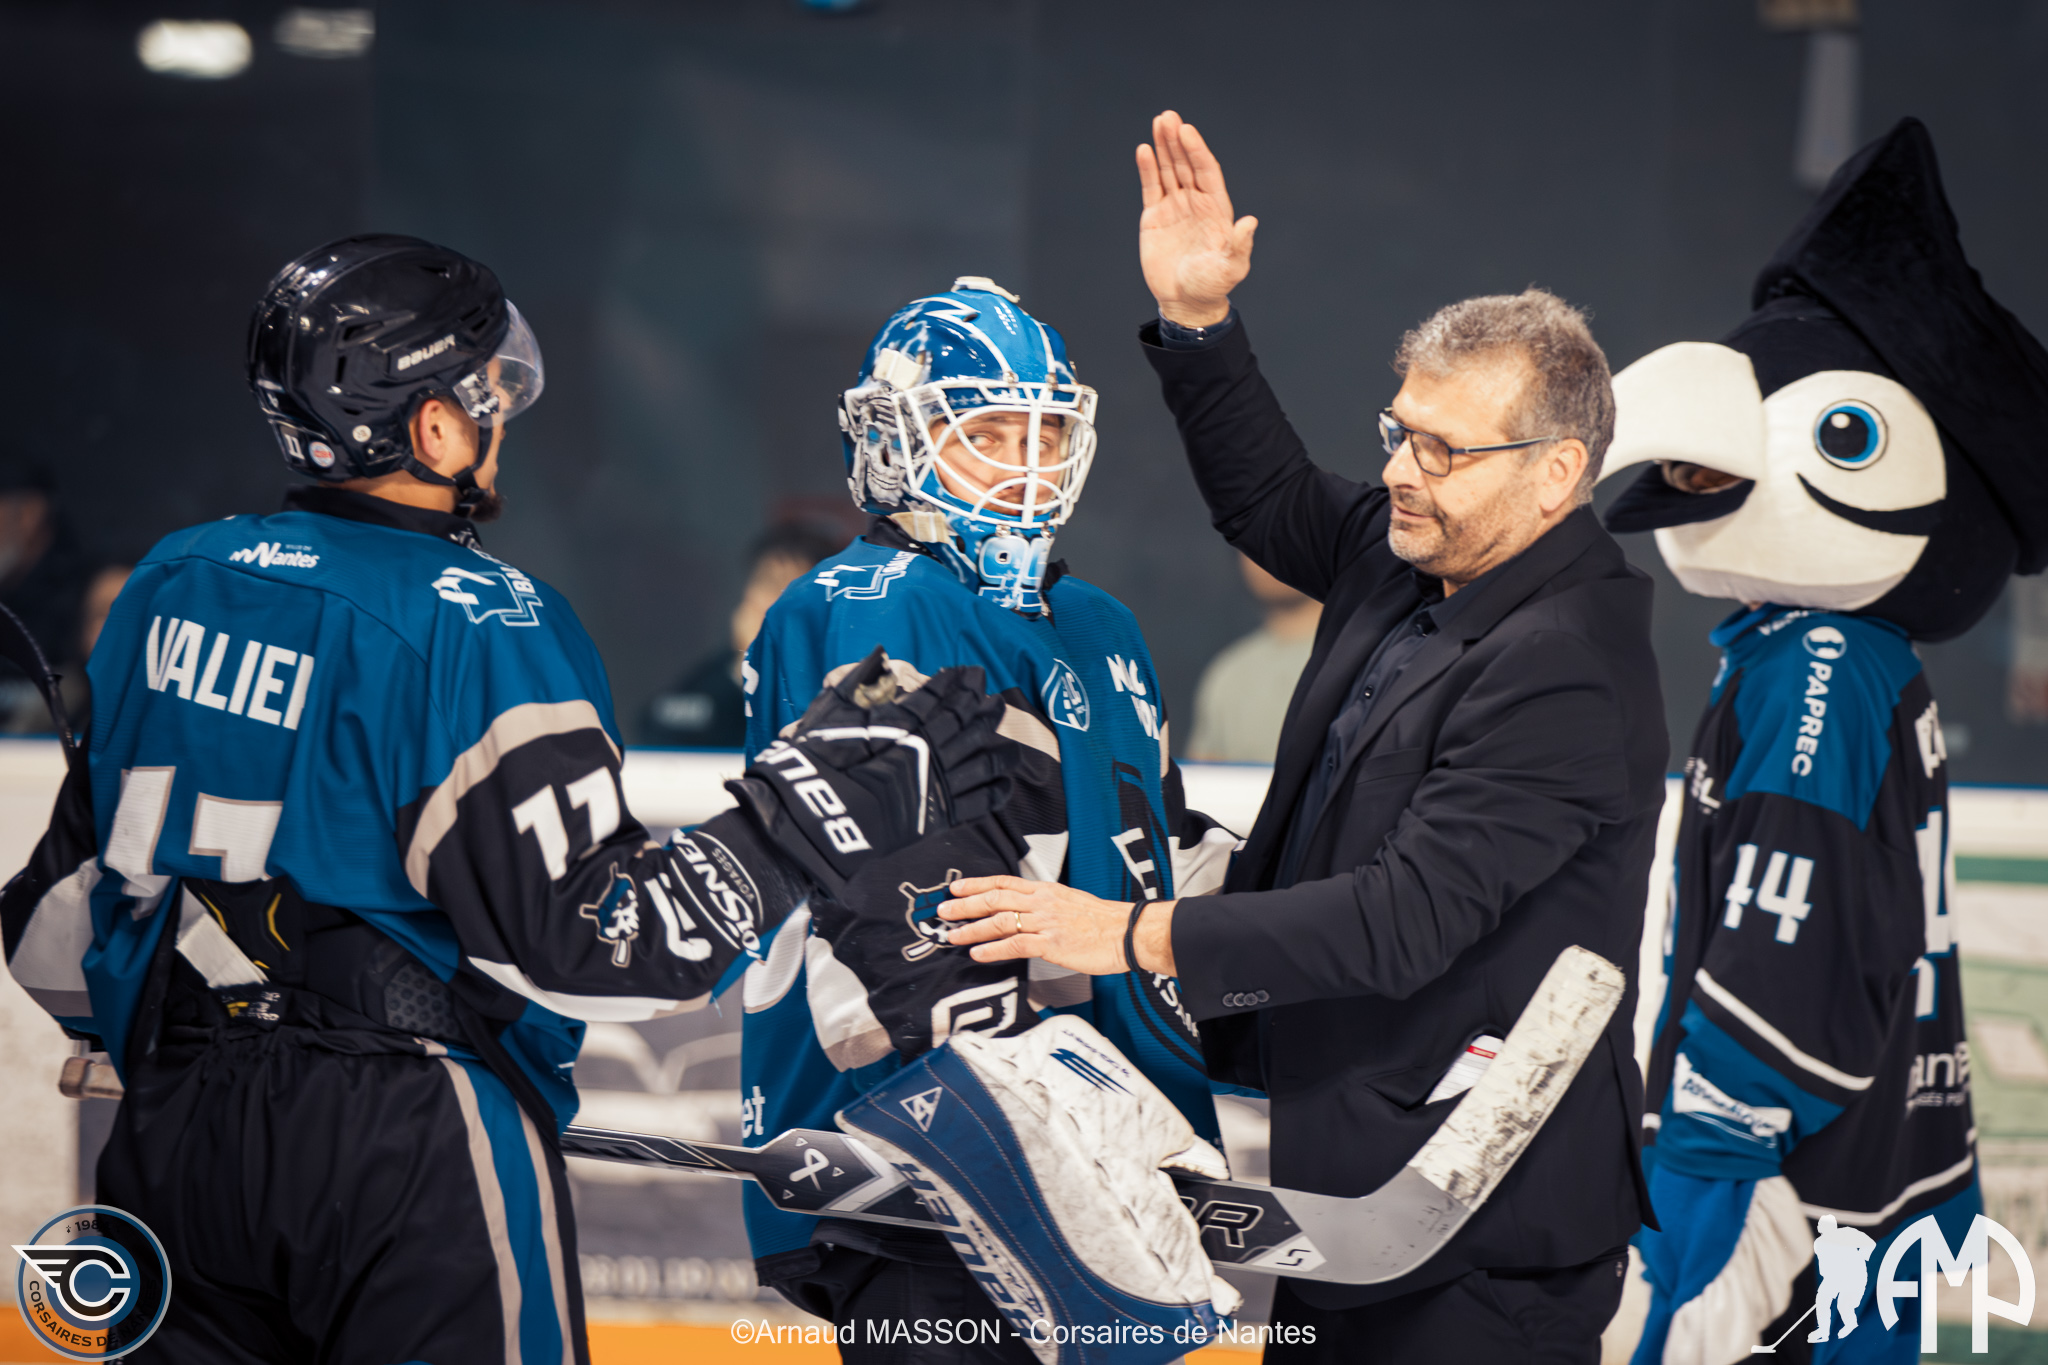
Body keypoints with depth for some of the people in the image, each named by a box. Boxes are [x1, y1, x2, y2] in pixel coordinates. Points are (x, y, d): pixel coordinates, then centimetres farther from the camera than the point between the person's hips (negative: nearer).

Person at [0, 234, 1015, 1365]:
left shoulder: (171, 584, 7)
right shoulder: (473, 625, -14)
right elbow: (590, 941, -18)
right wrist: (842, 797, -12)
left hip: (171, 1132, 7)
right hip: (406, 1145, -6)